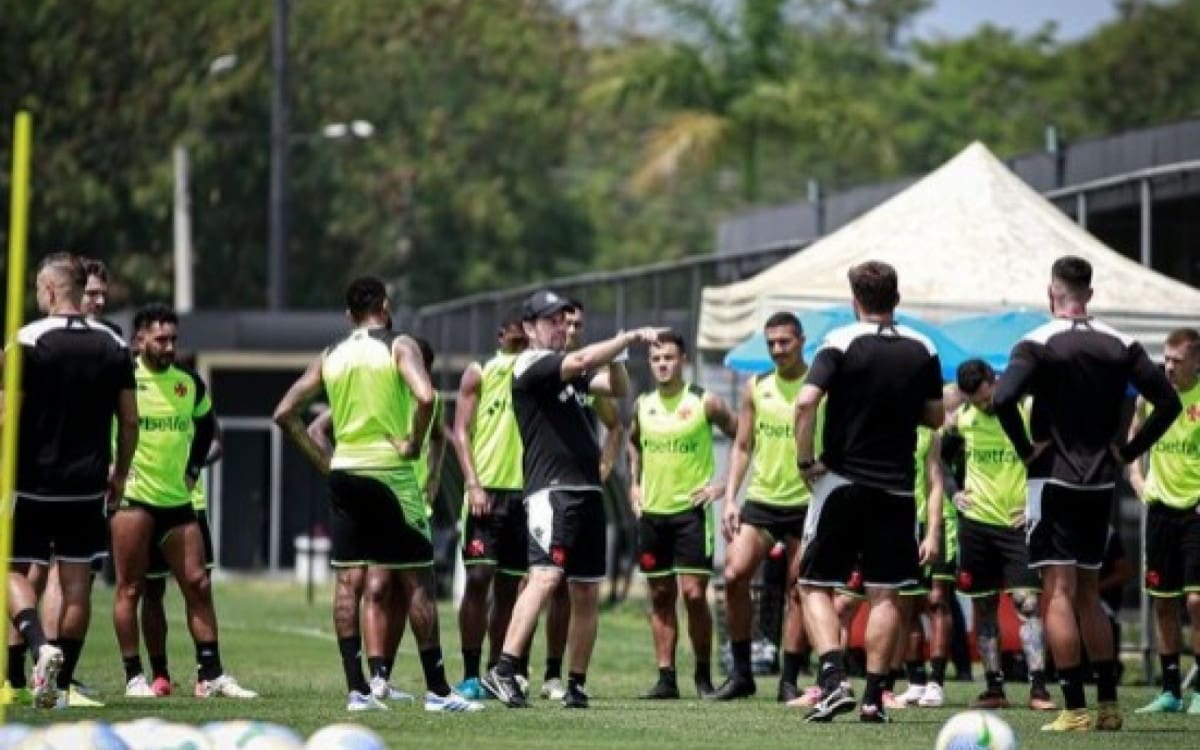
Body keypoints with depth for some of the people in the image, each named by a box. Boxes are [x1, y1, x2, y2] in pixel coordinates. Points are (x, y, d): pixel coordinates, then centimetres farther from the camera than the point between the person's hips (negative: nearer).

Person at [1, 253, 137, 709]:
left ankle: (40, 646, -19)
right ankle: (60, 685, 8)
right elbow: (129, 421, 7)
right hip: (88, 486, 4)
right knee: (77, 583, 7)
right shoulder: (113, 346, 4)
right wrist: (120, 474, 18)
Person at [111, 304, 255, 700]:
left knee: (198, 585, 2)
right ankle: (134, 677, 4)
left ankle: (211, 675, 6)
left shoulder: (189, 382, 8)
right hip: (132, 498, -5)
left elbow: (205, 425, 26)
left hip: (177, 499, 5)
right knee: (130, 588, -1)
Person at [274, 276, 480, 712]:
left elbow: (285, 413, 8)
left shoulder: (330, 357, 10)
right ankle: (436, 690, 1)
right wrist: (413, 443, -10)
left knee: (348, 580, 6)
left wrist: (321, 460, 11)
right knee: (418, 581, 0)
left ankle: (356, 688, 2)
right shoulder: (399, 346, -4)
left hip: (344, 474, 5)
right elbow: (425, 396, -23)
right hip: (389, 473, -5)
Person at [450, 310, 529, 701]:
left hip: (523, 492, 3)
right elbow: (461, 431, -2)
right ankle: (470, 675, -7)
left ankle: (496, 672, 12)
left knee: (509, 587, 6)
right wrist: (473, 484, -11)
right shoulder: (479, 373, 3)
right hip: (486, 491, -3)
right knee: (478, 577, -9)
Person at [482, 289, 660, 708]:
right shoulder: (531, 365, -4)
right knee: (546, 576, -23)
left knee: (587, 594, 7)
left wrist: (616, 354, 2)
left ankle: (576, 684, 11)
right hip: (552, 489, -9)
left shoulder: (569, 372, 21)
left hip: (588, 490, 9)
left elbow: (618, 388, 20)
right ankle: (503, 671, -29)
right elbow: (582, 361, -19)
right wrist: (631, 337, -14)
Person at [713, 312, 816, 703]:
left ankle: (789, 681, 9)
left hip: (805, 504, -3)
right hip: (760, 500, 3)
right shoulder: (756, 387, 9)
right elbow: (742, 447, 13)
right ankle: (741, 673, 0)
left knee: (798, 591, 1)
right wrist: (730, 499, 4)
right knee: (734, 574, -11)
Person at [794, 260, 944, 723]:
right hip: (897, 489, 3)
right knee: (884, 594, 6)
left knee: (816, 585, 5)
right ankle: (873, 698, 1)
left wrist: (805, 460, -10)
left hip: (841, 481, -3)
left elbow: (807, 402, -20)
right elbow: (935, 417, 11)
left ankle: (833, 680, -13)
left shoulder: (841, 343, -8)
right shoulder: (922, 350, 3)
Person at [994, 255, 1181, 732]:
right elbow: (1168, 402, 3)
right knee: (1088, 593, 16)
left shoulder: (1037, 344, -8)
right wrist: (1128, 452, 7)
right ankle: (1108, 705, 13)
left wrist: (1026, 450, -10)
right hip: (1102, 482, 5)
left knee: (1059, 592, -4)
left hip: (1053, 478, -5)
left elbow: (1004, 398, -23)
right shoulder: (1120, 345, 5)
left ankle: (1075, 710, -11)